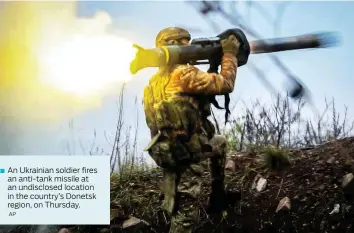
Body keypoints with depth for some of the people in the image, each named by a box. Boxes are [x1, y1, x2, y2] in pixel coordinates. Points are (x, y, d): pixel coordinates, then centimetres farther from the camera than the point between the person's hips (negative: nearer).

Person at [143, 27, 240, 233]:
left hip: (169, 152, 9)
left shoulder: (155, 81, 11)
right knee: (184, 215, 4)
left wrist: (212, 66, 12)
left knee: (220, 143, 31)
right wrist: (229, 52, -3)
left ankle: (218, 194, 35)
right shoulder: (183, 74, -18)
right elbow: (225, 84, -17)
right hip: (185, 156, -9)